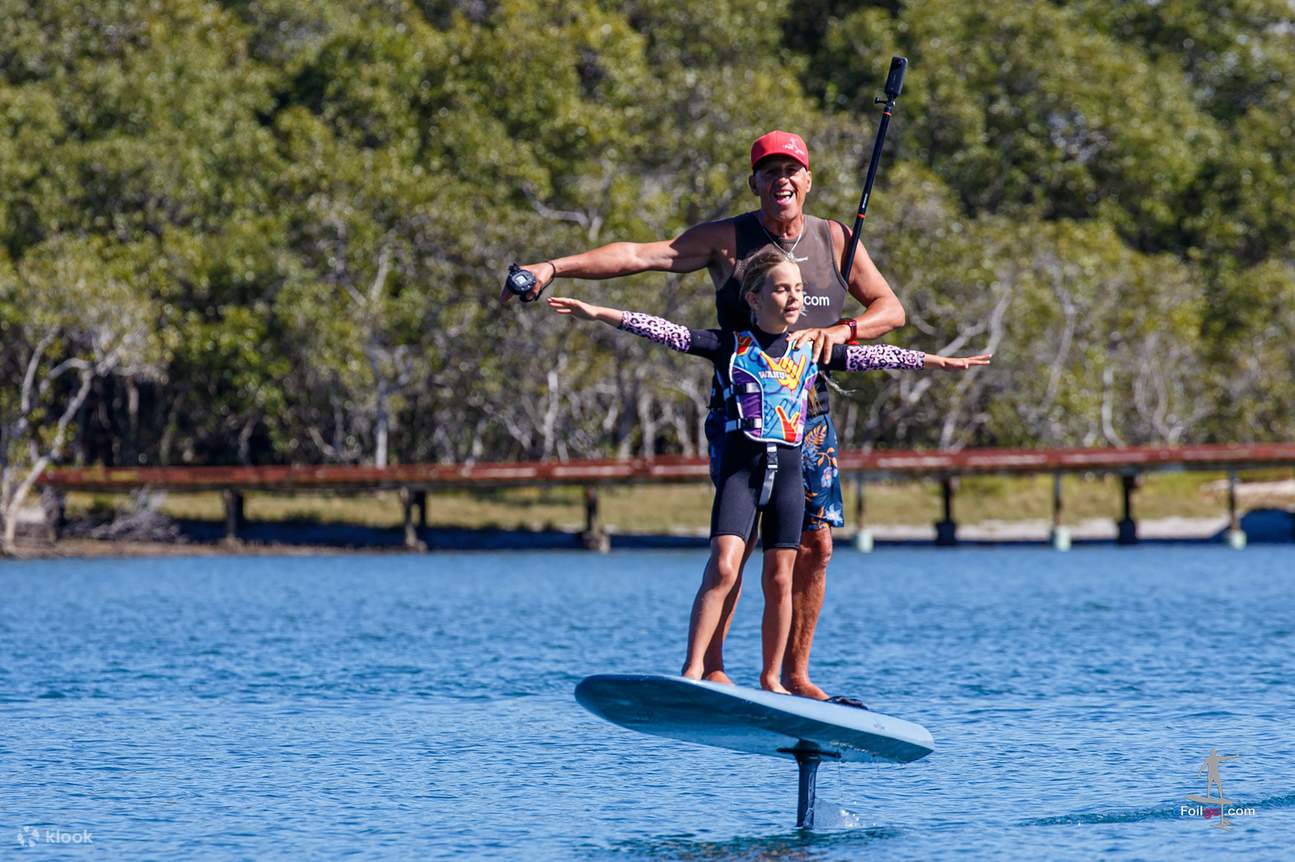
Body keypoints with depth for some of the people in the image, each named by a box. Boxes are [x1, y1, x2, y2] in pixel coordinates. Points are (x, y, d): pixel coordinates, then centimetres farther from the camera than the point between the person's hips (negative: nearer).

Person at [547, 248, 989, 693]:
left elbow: (874, 356, 20)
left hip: (787, 470, 4)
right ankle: (693, 670, -18)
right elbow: (666, 332, -6)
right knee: (723, 568, -18)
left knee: (779, 579, 3)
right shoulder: (730, 344, 1)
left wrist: (940, 362, 26)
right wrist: (596, 313, -14)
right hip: (741, 467, -4)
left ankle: (771, 678, 13)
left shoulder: (810, 351, 12)